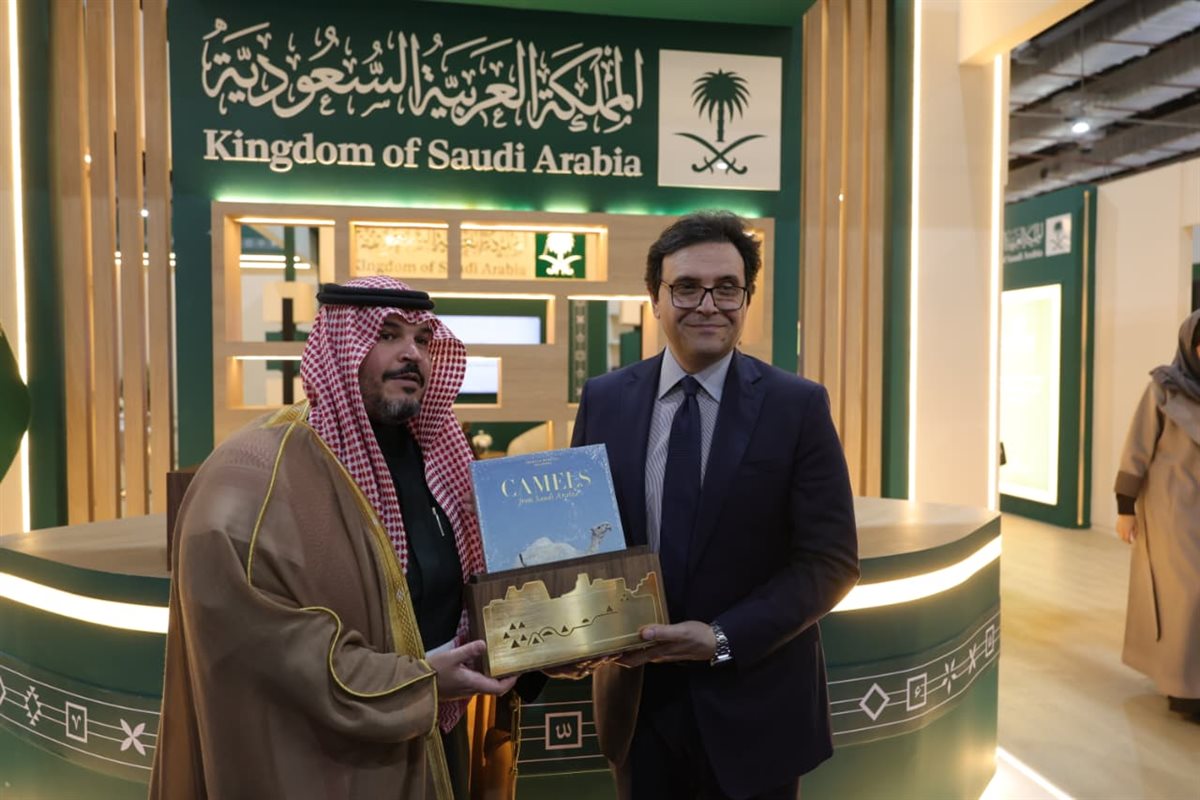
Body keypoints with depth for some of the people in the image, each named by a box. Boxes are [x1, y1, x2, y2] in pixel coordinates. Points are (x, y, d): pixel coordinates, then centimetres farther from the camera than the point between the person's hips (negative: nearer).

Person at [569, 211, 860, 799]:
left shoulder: (798, 406, -9)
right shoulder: (604, 400, -2)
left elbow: (831, 560, -9)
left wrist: (724, 639, -18)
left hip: (753, 703, -2)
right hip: (637, 698, 2)